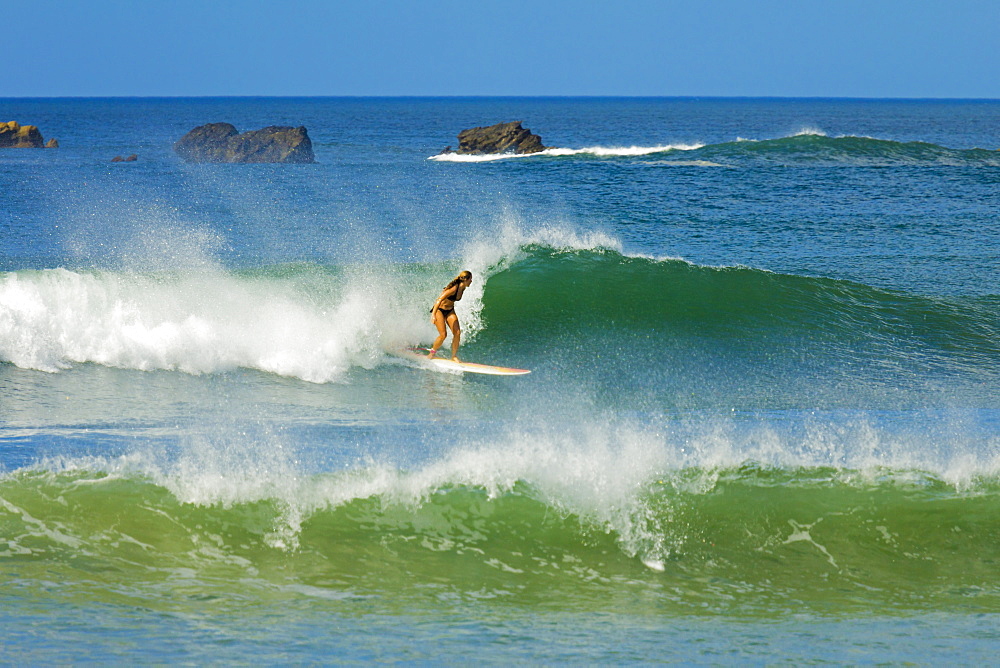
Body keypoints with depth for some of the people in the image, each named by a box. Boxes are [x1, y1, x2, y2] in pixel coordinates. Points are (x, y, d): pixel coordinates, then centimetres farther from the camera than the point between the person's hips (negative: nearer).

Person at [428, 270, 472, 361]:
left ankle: (454, 356, 3)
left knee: (457, 333, -6)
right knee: (443, 334, -14)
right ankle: (432, 353, 8)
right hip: (439, 309, -8)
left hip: (450, 310, 8)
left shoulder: (462, 288, -5)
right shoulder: (454, 289, -30)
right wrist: (433, 314, -41)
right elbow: (439, 300, -34)